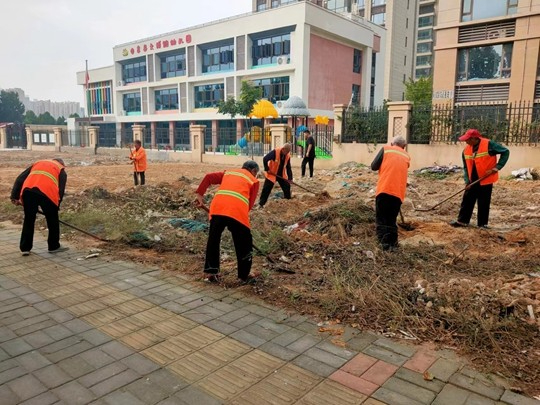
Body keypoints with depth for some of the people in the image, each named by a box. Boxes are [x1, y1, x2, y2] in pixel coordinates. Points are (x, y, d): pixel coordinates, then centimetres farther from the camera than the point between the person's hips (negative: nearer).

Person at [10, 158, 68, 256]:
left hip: (28, 190, 3)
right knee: (53, 220, 14)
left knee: (28, 220, 17)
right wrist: (56, 206, 21)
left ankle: (25, 248, 22)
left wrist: (15, 196, 17)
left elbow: (20, 179, 22)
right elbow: (61, 190, 15)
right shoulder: (61, 170, 26)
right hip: (47, 192, -3)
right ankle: (54, 246, 25)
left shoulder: (38, 163, 34)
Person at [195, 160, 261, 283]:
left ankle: (211, 272, 24)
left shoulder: (228, 172, 30)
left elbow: (209, 177, 18)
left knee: (213, 240, 20)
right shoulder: (254, 180, 21)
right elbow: (250, 204, 13)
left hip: (217, 208, 3)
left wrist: (200, 194, 17)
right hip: (237, 211, -3)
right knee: (244, 244, 13)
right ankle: (244, 276, 21)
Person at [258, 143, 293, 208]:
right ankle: (261, 203, -1)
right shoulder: (275, 152, -23)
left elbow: (288, 167, 0)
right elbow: (265, 159, -24)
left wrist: (290, 178, -7)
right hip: (271, 174, -5)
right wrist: (267, 169, -20)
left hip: (282, 175, 5)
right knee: (267, 188, -7)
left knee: (287, 186, 8)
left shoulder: (288, 155, -5)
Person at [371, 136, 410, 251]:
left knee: (381, 218, 5)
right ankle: (392, 243, 9)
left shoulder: (386, 149, 8)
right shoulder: (406, 157, 18)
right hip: (398, 192, 3)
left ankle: (385, 242, -6)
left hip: (384, 189, -3)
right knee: (392, 219, 15)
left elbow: (374, 166, 5)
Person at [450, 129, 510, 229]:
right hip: (472, 181, 5)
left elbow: (505, 152, -8)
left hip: (486, 180, -5)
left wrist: (497, 167, -15)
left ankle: (482, 224, 14)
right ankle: (462, 220, 18)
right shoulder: (466, 150, 2)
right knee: (467, 200, 8)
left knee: (484, 203, 3)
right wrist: (467, 180, 1)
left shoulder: (489, 145, -14)